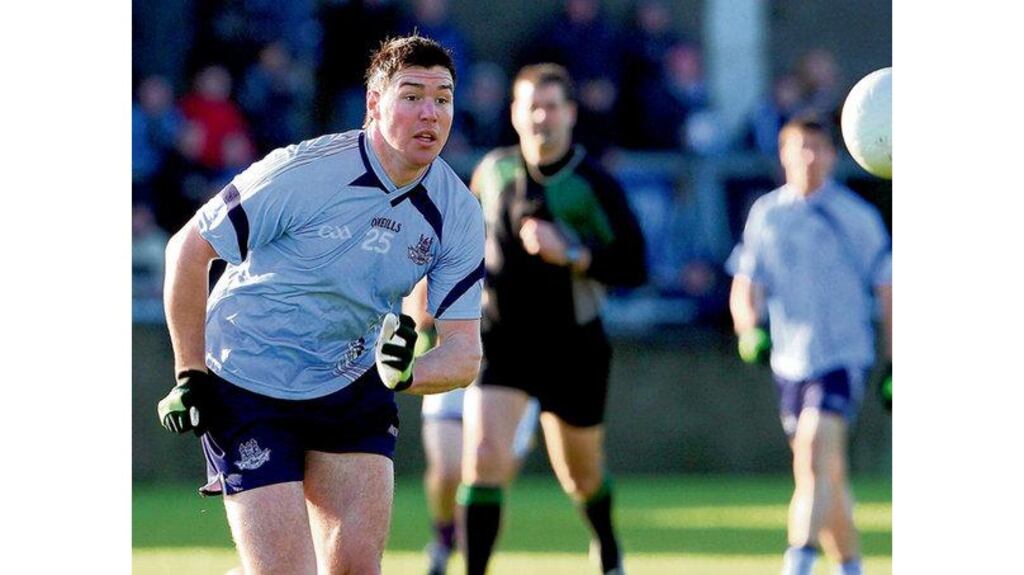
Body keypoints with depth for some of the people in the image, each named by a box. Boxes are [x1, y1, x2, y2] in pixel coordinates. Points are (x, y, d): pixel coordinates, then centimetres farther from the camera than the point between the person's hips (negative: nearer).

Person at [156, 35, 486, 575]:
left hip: (353, 387, 5)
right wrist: (190, 376, -11)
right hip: (247, 385, -5)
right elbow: (188, 248, -11)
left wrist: (406, 373, -31)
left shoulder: (458, 212, -8)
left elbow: (464, 352, -8)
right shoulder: (301, 172, -22)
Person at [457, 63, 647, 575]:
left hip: (573, 349, -1)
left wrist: (569, 253, -28)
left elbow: (633, 268, -17)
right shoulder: (493, 170, 0)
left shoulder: (595, 186, -12)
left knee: (582, 475, 16)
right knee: (483, 458, -19)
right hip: (500, 340, 1)